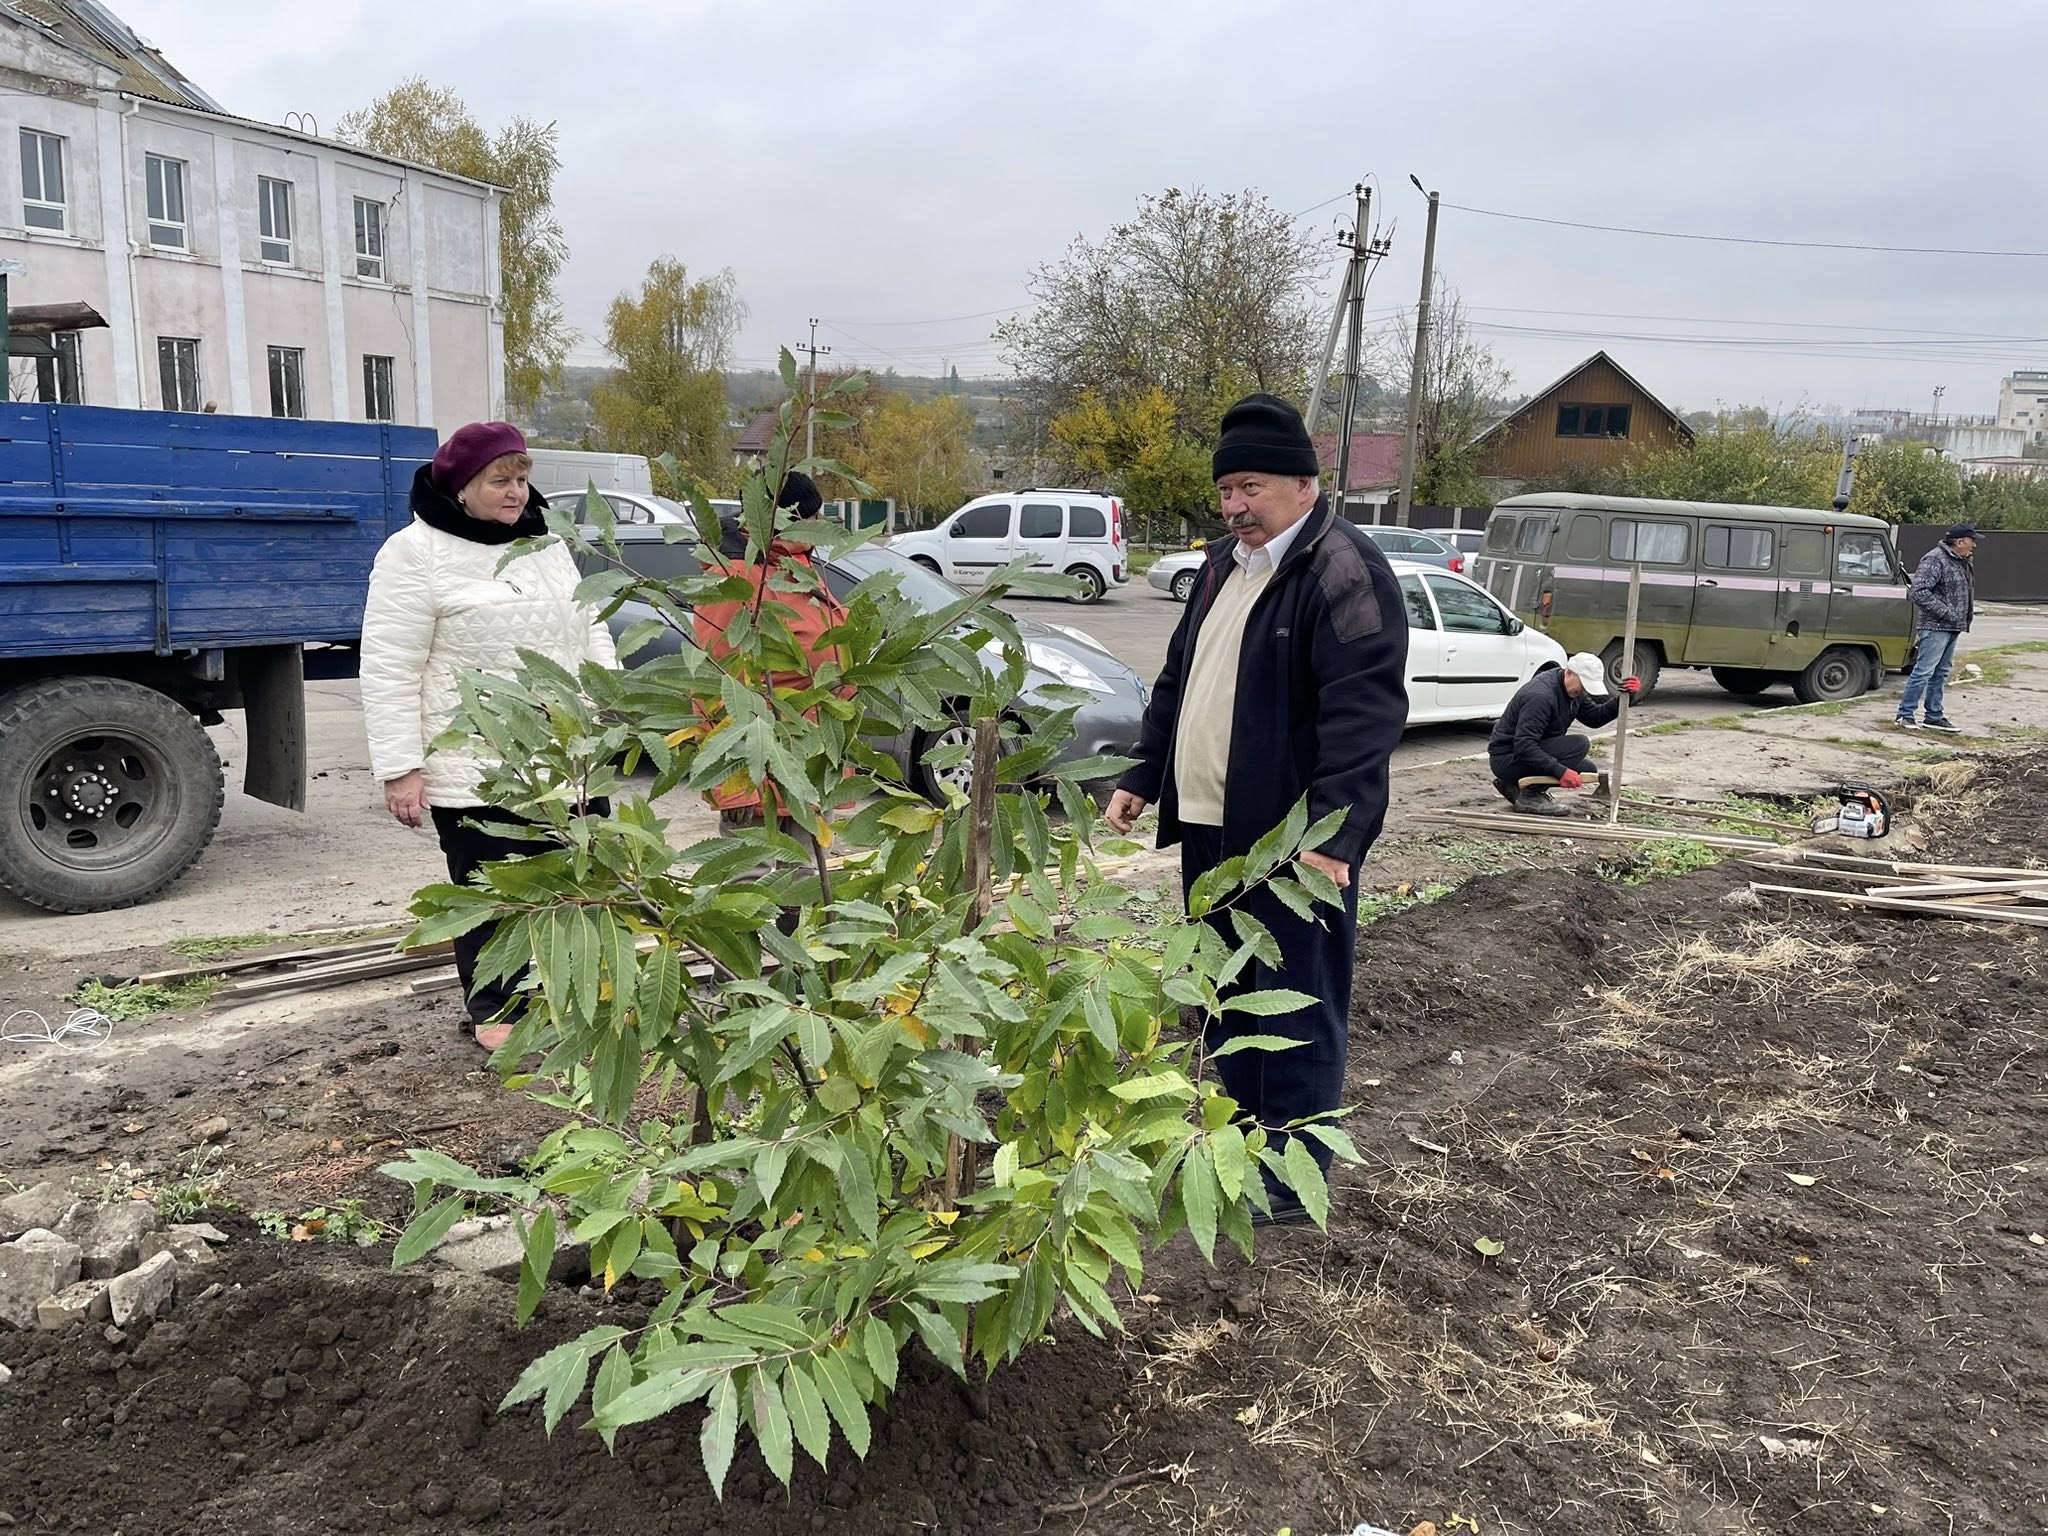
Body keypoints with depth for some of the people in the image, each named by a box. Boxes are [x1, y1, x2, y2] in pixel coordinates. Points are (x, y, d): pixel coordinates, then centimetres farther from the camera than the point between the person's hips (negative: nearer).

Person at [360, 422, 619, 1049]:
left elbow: (589, 627, 23)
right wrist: (400, 768, -16)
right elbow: (391, 672, -12)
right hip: (477, 774, -6)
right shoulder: (416, 554, -10)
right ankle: (495, 1010, 21)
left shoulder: (546, 544, 12)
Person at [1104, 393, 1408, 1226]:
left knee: (1297, 1004, 2)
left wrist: (1333, 835, -27)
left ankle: (1290, 1180, 13)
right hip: (1210, 825, 9)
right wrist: (1142, 777, 20)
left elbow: (1362, 714, -22)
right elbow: (1179, 680, 23)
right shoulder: (1224, 562, 15)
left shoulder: (1344, 573, -14)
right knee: (1225, 995, 17)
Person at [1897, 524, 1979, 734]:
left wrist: (1966, 618, 11)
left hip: (1953, 627, 10)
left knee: (1941, 673, 14)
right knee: (1924, 671, -9)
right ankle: (1905, 714, -3)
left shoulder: (1962, 562, 15)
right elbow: (1919, 591, -21)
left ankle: (1935, 716, 20)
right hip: (1936, 626, -10)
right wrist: (1945, 612, -21)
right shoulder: (1935, 559, -15)